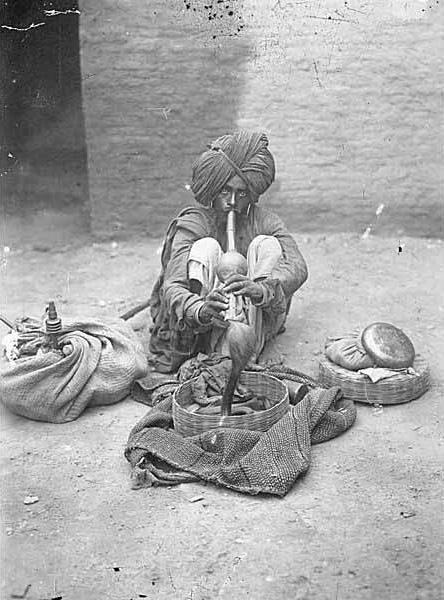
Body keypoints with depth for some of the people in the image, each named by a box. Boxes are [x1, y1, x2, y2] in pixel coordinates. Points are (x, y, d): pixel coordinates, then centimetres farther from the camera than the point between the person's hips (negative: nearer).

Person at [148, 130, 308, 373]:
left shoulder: (266, 222, -3)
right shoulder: (192, 224, -9)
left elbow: (297, 268, -21)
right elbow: (172, 285, -24)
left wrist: (260, 290, -44)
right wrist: (200, 311, -48)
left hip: (256, 322, 2)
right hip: (206, 330, -1)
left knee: (266, 245, -19)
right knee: (206, 247, -23)